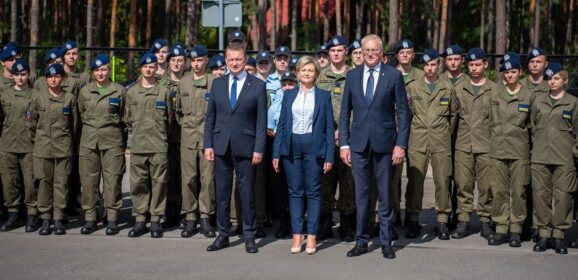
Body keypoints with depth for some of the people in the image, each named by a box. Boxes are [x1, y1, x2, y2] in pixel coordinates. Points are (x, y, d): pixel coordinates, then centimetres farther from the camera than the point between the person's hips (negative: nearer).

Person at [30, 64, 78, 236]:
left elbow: (74, 124, 10)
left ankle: (58, 219, 6)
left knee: (61, 182, 0)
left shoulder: (70, 98, 5)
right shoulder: (37, 97, 6)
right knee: (44, 182, 1)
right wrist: (37, 140, 11)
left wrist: (72, 144, 11)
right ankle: (45, 219, 8)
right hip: (42, 147, 0)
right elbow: (32, 122, 11)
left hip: (63, 147, 0)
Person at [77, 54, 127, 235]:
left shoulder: (120, 91, 5)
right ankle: (90, 217, 10)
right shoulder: (85, 91, 11)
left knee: (112, 180, -5)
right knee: (88, 180, 1)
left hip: (113, 142, -2)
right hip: (89, 142, 2)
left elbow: (126, 116, 10)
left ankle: (112, 219, 2)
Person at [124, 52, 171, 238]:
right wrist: (137, 132, 13)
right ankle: (139, 220, 11)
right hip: (138, 145, 2)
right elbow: (128, 119, 18)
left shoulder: (164, 91, 6)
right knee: (138, 183, 3)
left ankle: (156, 220, 8)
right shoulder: (131, 92, 10)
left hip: (159, 146, -1)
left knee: (158, 182, 0)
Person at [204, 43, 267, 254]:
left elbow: (262, 121, -2)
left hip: (245, 147, -3)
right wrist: (208, 145, 3)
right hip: (221, 147, 3)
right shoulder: (217, 84, 9)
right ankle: (223, 235, 19)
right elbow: (210, 117, 10)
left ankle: (249, 237, 14)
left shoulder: (258, 85, 0)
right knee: (222, 192, 8)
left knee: (247, 193, 3)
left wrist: (259, 149, -8)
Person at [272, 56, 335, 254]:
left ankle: (312, 236, 7)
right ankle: (297, 235, 9)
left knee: (313, 192, 0)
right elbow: (281, 125, 9)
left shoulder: (323, 96, 6)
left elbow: (329, 128, 3)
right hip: (291, 148, 2)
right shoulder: (289, 95, 11)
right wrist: (276, 153, 2)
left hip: (314, 148, -2)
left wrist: (329, 156, -5)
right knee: (295, 191, 4)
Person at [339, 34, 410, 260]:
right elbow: (345, 112, 9)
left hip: (384, 142, -2)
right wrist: (344, 144, 3)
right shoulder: (352, 75, 7)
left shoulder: (393, 75, 0)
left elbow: (403, 112, -1)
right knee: (361, 195, 7)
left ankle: (386, 242, 16)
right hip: (358, 143, 2)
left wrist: (401, 144, -7)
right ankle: (361, 241, 16)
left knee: (385, 195, 6)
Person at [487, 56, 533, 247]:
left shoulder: (529, 96, 3)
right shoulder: (495, 96, 9)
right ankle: (501, 229, 9)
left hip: (519, 150, -2)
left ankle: (515, 230, 7)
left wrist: (521, 138, 7)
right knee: (499, 190, 2)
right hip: (498, 149, 2)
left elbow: (532, 124, 10)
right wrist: (496, 140, 11)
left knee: (518, 191, -1)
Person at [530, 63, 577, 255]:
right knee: (541, 194, 2)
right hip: (540, 157, 2)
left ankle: (559, 235, 6)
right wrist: (537, 145, 9)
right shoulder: (539, 101, 12)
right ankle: (544, 233, 11)